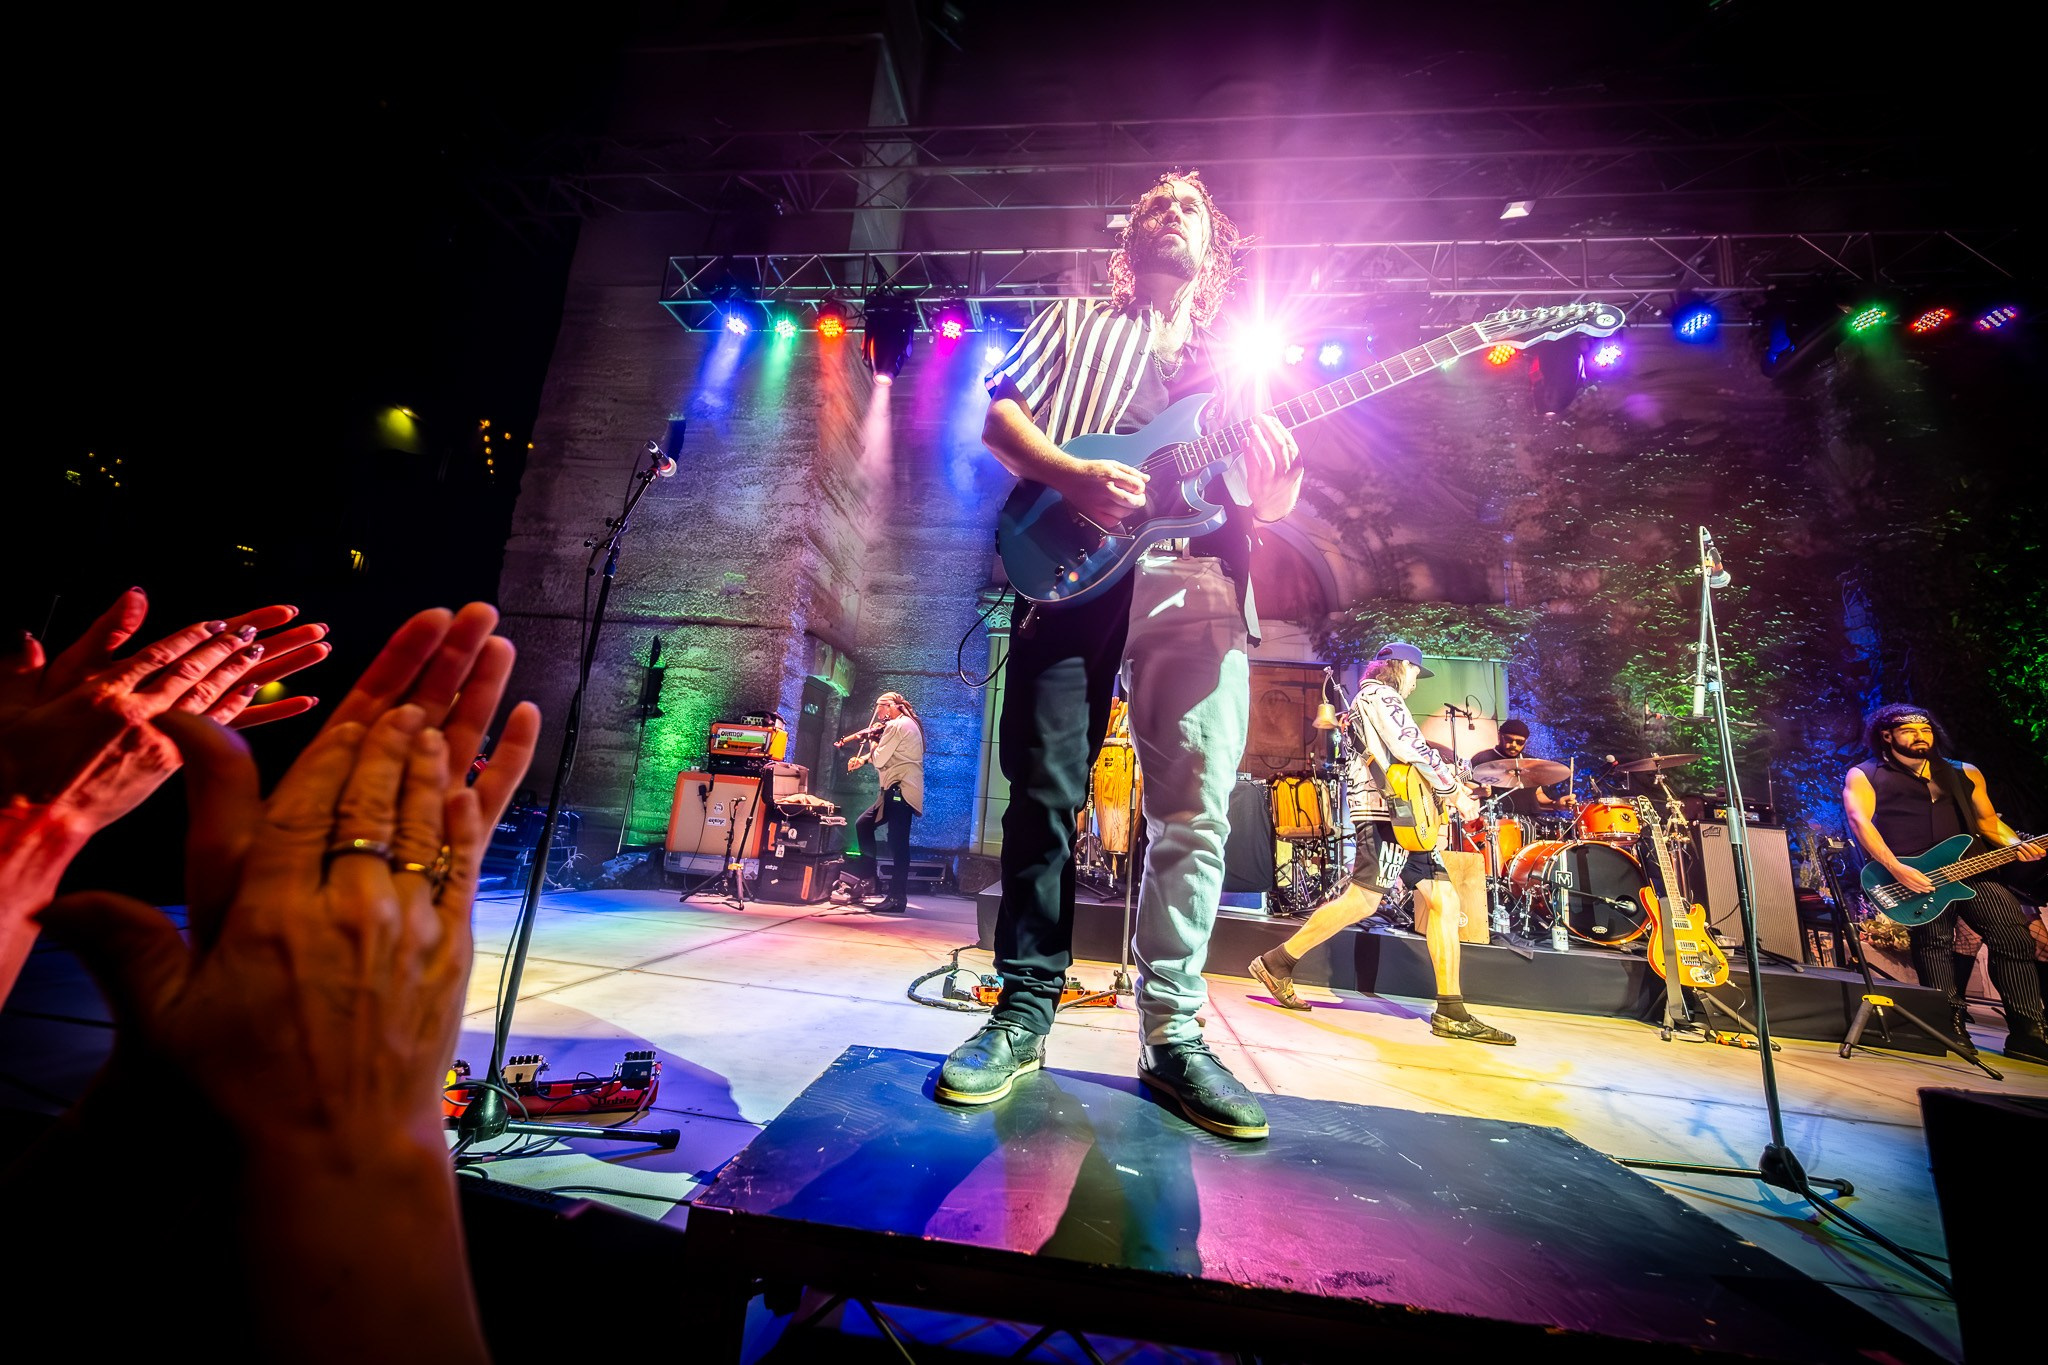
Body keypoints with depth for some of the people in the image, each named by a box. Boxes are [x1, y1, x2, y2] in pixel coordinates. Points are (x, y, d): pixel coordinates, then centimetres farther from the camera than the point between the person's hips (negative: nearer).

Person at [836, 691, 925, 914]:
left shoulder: (895, 726, -11)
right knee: (863, 824, 17)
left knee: (897, 843, -8)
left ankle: (897, 898, -4)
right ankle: (866, 878, 22)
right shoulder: (909, 724, 20)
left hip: (899, 789, -11)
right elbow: (886, 754, 21)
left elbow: (879, 760, -14)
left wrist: (876, 741, 6)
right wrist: (863, 759, 7)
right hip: (902, 790, 11)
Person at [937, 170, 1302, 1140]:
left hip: (1200, 584, 3)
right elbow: (999, 416, 10)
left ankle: (1171, 1033, 10)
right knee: (1045, 796, -5)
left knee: (1196, 815, -4)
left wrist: (1276, 479, -3)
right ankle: (1025, 1010, 10)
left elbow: (1263, 507, 22)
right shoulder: (1075, 324, 25)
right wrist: (1076, 476, -9)